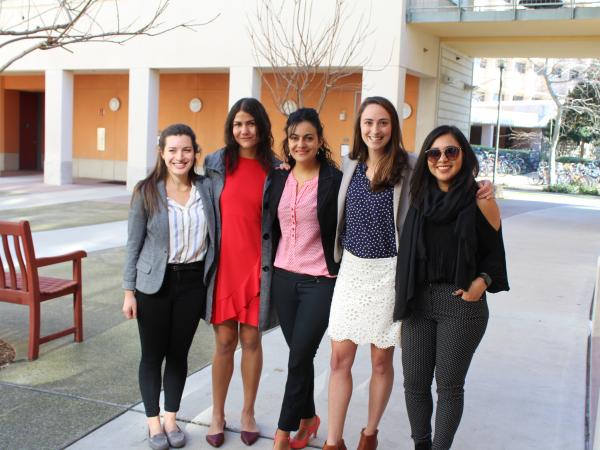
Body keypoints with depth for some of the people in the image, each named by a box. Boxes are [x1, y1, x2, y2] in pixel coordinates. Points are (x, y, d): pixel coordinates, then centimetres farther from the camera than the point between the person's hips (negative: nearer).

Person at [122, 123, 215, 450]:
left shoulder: (206, 188, -1)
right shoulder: (146, 191, -6)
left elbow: (215, 234, 7)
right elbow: (134, 244, -3)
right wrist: (129, 290, -3)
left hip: (193, 281, 2)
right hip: (154, 283, -2)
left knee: (179, 353, 11)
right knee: (153, 354, 8)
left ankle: (171, 418, 28)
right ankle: (153, 421, 26)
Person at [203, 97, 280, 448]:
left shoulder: (275, 169, 0)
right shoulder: (216, 163, 2)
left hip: (257, 265, 0)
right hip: (223, 263, 0)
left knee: (251, 339, 10)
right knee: (224, 341, 8)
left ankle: (248, 413, 27)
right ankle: (218, 414, 24)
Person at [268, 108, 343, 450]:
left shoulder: (334, 180, -8)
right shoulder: (279, 178, 7)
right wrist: (270, 270, 15)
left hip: (320, 280, -5)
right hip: (284, 276, 5)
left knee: (299, 357, -3)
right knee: (300, 354, 14)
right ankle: (308, 418, 33)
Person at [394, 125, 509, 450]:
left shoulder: (480, 201, -4)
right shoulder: (420, 198, 6)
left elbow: (494, 253, 0)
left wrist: (482, 282, -16)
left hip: (461, 302, -3)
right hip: (418, 301, 4)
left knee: (449, 386, 7)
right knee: (414, 383, 9)